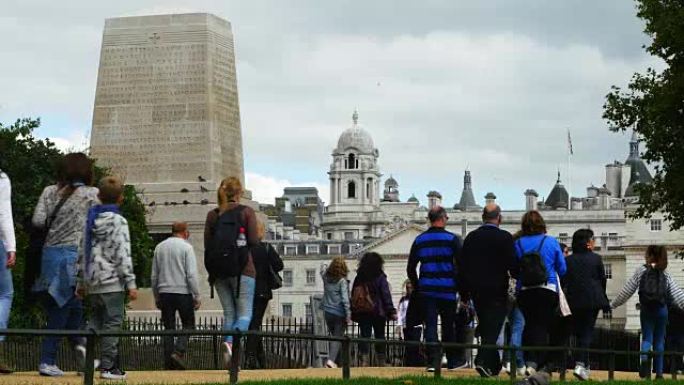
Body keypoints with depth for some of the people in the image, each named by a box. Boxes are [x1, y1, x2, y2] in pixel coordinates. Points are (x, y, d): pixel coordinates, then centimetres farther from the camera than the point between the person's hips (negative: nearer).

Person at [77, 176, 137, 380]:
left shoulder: (90, 220, 12)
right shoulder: (118, 221, -8)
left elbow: (82, 252, 16)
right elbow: (123, 254, -13)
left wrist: (81, 282, 23)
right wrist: (131, 283, -10)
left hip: (92, 282, 6)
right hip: (112, 281, -6)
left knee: (95, 320, 14)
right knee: (113, 322, -3)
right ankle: (108, 366, -4)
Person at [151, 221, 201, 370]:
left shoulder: (159, 248, 10)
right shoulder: (186, 247, -5)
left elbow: (154, 276, 14)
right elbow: (191, 274, -10)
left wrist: (156, 297, 21)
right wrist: (196, 296, -5)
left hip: (164, 292, 4)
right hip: (183, 291, -4)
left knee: (169, 327, 7)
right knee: (188, 324, 6)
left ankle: (169, 361, 4)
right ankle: (179, 351, -13)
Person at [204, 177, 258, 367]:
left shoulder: (212, 215, 8)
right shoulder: (246, 212, -2)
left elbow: (207, 244, 4)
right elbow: (254, 241, -7)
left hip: (219, 272, 4)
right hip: (242, 270, -4)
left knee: (229, 314, 11)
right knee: (245, 313, -3)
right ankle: (230, 343, -29)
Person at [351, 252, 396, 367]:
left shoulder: (359, 278, 6)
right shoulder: (380, 278, -6)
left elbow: (353, 296, 9)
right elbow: (386, 296, -8)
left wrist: (353, 313, 13)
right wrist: (391, 311, -5)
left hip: (362, 313, 3)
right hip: (378, 312, -3)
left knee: (365, 336, 2)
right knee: (380, 336, 7)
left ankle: (364, 359, -9)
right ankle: (381, 361, 8)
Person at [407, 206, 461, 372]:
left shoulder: (420, 240, 8)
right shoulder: (452, 239, -3)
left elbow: (410, 268, 11)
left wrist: (417, 288, 20)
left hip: (427, 290, 2)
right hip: (447, 289, -2)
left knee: (430, 325, 0)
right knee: (448, 326, 9)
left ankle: (433, 361, -12)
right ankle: (452, 361, 17)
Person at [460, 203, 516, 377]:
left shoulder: (471, 237, 5)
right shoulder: (505, 237, -9)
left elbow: (462, 267, 7)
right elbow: (513, 266, -12)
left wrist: (464, 294, 13)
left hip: (476, 291, 5)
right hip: (497, 291, -5)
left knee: (485, 328, 15)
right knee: (493, 328, -4)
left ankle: (494, 365, 21)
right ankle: (483, 361, -20)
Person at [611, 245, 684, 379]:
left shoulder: (641, 271, 1)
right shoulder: (665, 275, 5)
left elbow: (627, 291, 2)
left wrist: (613, 305, 9)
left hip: (646, 310, -1)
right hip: (661, 310, 1)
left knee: (647, 338, 3)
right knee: (659, 340, 10)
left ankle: (645, 358, -30)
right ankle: (659, 372, 7)